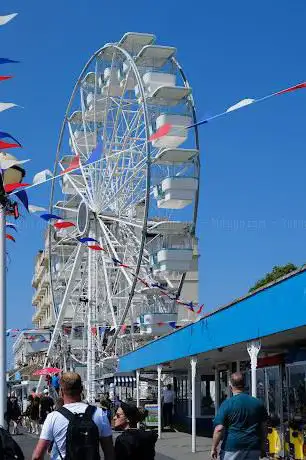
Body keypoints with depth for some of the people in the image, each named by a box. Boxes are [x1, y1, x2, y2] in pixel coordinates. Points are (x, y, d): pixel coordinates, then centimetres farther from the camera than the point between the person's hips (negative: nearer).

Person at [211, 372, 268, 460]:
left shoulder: (227, 404, -8)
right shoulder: (258, 403, 5)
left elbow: (219, 429, -12)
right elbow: (263, 428, 11)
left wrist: (214, 448, -3)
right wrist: (263, 447, 22)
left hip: (232, 447, -3)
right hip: (253, 448, 4)